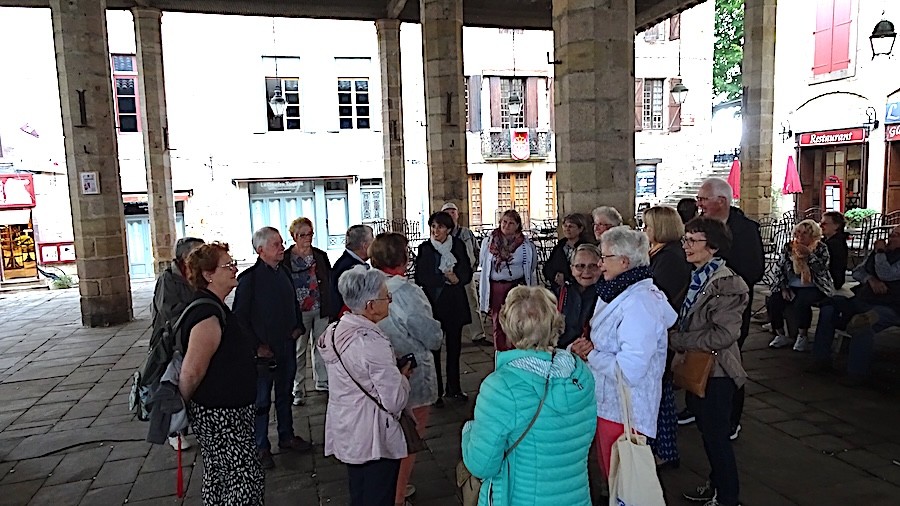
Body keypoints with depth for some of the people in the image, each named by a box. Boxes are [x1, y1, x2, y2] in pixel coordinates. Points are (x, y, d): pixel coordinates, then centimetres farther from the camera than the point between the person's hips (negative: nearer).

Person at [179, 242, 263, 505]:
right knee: (248, 481, -4)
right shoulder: (208, 316, -25)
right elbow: (191, 372, -26)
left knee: (218, 478, 21)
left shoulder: (215, 308, 8)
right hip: (221, 416, -10)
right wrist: (183, 407, -11)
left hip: (223, 411, 10)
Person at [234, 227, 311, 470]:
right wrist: (257, 346, -15)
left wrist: (298, 327, 7)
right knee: (261, 400, 5)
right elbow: (240, 317, -14)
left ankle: (287, 436, 35)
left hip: (287, 346, 7)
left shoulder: (284, 273, 7)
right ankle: (261, 447, 19)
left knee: (285, 395, 19)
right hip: (263, 350, -7)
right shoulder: (249, 278, -15)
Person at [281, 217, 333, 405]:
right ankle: (298, 390, 13)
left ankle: (322, 382, 26)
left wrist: (330, 308, 5)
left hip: (321, 310, 4)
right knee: (299, 350, 4)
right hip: (298, 311, -3)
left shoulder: (321, 255, 7)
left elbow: (329, 281, 9)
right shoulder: (285, 258, -5)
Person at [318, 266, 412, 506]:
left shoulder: (335, 330, -2)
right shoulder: (373, 343, -28)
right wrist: (403, 375, -6)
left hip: (345, 432, 8)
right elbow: (395, 402, -23)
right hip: (373, 440, -8)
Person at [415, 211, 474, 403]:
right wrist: (446, 279, -15)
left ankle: (453, 388, 25)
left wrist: (456, 278, -17)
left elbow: (467, 274, 3)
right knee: (434, 349, 1)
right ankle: (436, 391, 13)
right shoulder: (424, 249, -4)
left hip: (455, 303, 3)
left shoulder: (458, 246, 4)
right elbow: (421, 278, -10)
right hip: (433, 303, -3)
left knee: (454, 347, 11)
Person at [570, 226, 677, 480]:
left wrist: (590, 355, -17)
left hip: (624, 412, -9)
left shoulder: (639, 305, -25)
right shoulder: (618, 294, 5)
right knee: (611, 476, 25)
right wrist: (589, 346, -3)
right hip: (607, 404, 9)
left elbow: (629, 371, -30)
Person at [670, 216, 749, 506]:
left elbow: (724, 334, -27)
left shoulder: (727, 283, -21)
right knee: (707, 432, 22)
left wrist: (676, 339, -22)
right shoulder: (698, 277, 7)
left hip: (716, 373, -9)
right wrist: (677, 338, 0)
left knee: (716, 437, 6)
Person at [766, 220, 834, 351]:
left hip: (813, 287, -4)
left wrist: (809, 254, -25)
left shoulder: (821, 248, -2)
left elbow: (822, 269, -16)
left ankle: (803, 336, -11)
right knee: (772, 302, -21)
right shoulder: (789, 247, 6)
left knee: (801, 303, -34)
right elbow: (781, 269, 6)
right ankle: (781, 335, -4)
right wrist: (784, 289, -4)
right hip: (792, 287, 4)